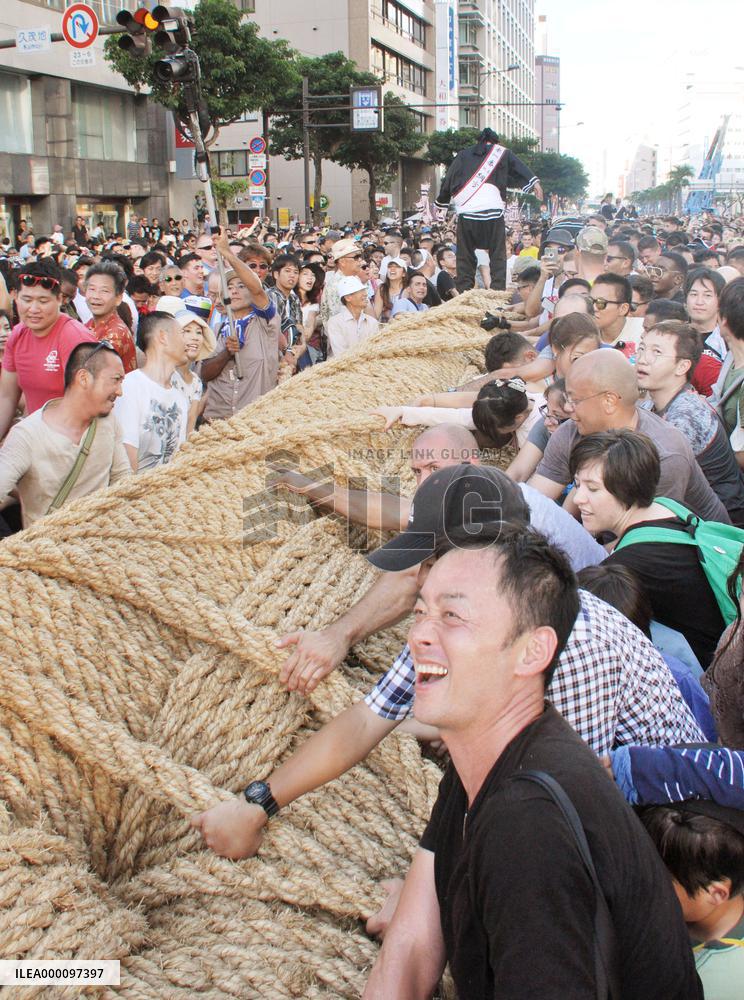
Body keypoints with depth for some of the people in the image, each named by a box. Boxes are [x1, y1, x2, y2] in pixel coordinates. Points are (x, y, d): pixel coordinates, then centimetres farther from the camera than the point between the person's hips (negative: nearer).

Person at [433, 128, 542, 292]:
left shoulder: (463, 155, 19)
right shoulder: (501, 152, 14)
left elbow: (448, 180, 23)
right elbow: (519, 168, 1)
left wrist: (441, 202, 33)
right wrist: (534, 182, -9)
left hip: (466, 212, 2)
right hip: (492, 211, -2)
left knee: (465, 257, 8)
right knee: (498, 255, 4)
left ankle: (463, 293, 4)